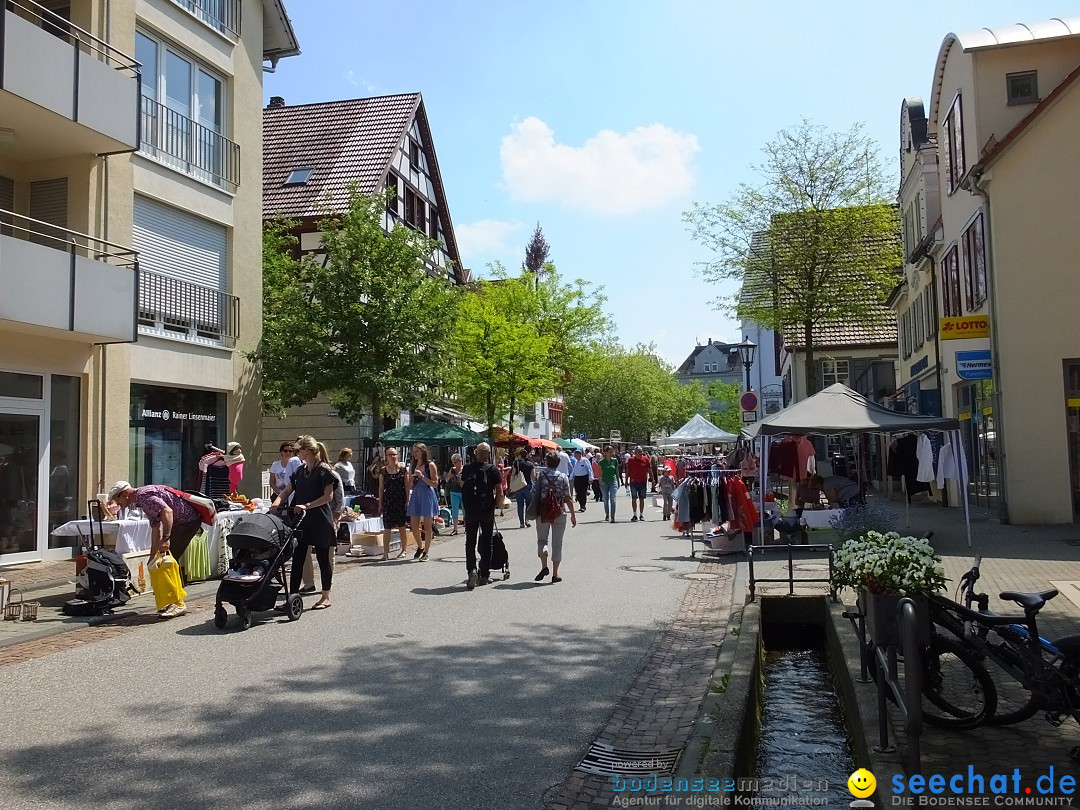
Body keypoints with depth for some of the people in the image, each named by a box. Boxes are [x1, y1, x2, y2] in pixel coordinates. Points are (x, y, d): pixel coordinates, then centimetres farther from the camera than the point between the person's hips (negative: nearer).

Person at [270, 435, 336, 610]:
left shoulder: (324, 470, -9)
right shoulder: (300, 470, 13)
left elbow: (328, 496, -14)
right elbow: (286, 491, 13)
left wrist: (307, 506, -21)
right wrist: (276, 504, -6)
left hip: (320, 520, -7)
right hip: (301, 519, 7)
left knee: (323, 559, 4)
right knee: (297, 559, 5)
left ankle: (325, 597, 15)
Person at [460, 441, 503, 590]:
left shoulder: (467, 468, -1)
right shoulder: (492, 470, -8)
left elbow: (462, 485, 11)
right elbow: (500, 494, -10)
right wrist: (494, 503, 9)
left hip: (470, 511, 1)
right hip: (487, 511, -1)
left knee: (470, 542, 7)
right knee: (486, 543, 11)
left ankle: (471, 570, -14)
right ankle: (484, 575, 17)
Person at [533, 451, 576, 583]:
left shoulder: (540, 475, -3)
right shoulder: (563, 477, -2)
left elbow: (535, 493, -3)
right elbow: (568, 498, -2)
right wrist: (573, 515, 6)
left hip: (542, 513, 0)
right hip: (559, 514, 0)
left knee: (542, 540, 16)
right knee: (557, 543, 9)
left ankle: (544, 566, -5)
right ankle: (555, 574, 9)